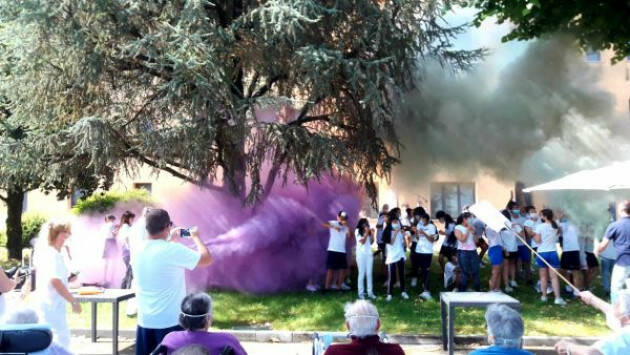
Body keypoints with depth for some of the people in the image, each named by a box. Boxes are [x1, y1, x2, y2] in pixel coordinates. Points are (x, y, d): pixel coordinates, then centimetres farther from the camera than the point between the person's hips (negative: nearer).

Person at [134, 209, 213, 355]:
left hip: (145, 322, 6)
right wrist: (196, 237, 7)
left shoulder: (140, 251, 2)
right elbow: (207, 259, -8)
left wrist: (171, 240, 27)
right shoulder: (173, 250, -17)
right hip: (171, 322, -6)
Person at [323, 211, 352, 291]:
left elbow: (349, 236, -3)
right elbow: (324, 224, -19)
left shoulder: (345, 227, 13)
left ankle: (339, 285, 17)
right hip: (332, 250, -5)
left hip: (342, 251, 5)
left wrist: (347, 226, -11)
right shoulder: (333, 223, 0)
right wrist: (334, 227, -28)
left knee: (343, 268, 6)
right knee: (331, 268, -4)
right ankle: (327, 286, -1)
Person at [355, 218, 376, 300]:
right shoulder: (358, 231, -3)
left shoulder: (369, 231, 9)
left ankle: (370, 292, 7)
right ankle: (361, 293, 0)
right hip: (361, 254, -4)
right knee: (362, 273, -4)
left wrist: (372, 233, -3)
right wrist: (366, 233, -11)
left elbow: (371, 242, 6)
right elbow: (362, 241, -11)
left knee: (369, 273, 3)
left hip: (369, 254, 4)